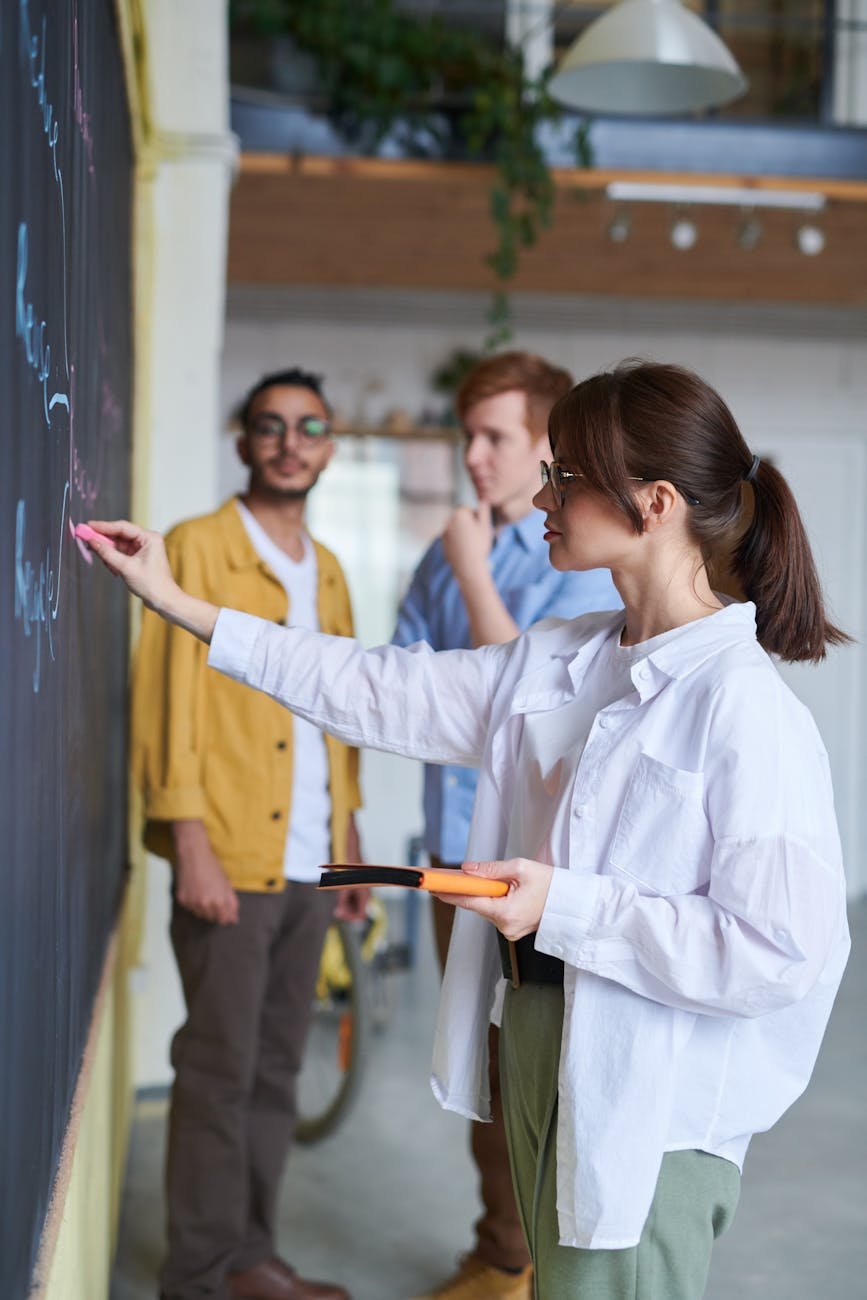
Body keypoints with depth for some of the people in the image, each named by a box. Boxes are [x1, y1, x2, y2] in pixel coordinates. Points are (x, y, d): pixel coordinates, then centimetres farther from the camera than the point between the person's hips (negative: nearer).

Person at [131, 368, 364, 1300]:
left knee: (277, 1068, 12)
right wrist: (190, 840, -15)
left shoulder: (326, 571, 16)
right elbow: (167, 700, -9)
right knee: (219, 1068, 0)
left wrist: (348, 838, 15)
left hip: (310, 864, 6)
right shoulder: (198, 549, -4)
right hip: (230, 860, -6)